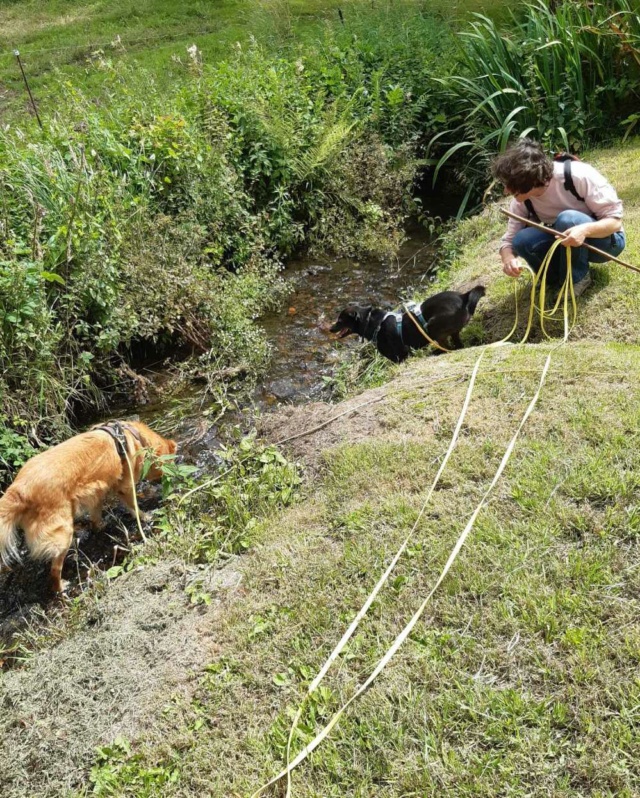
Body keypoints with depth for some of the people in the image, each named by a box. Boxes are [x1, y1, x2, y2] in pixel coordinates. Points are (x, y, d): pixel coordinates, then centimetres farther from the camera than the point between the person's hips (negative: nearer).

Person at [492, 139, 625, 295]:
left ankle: (576, 280, -15)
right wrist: (508, 258, -32)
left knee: (568, 219, -35)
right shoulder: (522, 198, -13)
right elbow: (509, 240, -7)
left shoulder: (578, 175, -28)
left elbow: (615, 220, -23)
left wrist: (585, 230, -44)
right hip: (567, 241, 4)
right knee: (522, 240, -23)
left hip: (606, 240, -4)